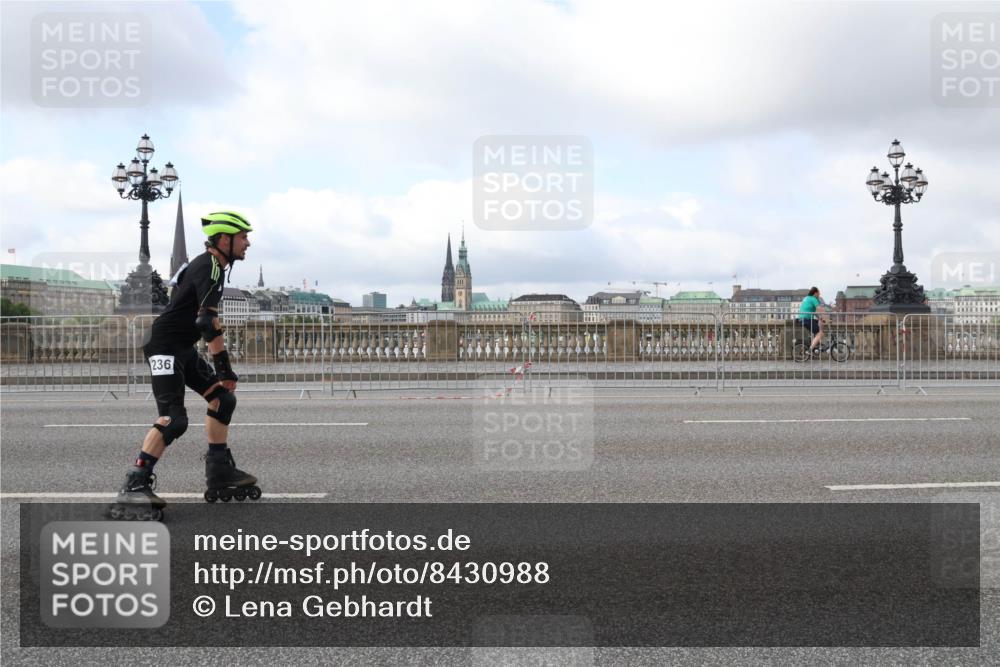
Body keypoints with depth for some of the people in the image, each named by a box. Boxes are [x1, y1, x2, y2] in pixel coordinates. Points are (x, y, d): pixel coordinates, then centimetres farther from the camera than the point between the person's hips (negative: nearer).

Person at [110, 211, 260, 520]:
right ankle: (134, 486, -17)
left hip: (183, 348, 11)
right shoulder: (209, 267, -16)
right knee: (174, 419, -20)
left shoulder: (206, 264, 16)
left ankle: (219, 473, 17)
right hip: (165, 348, -11)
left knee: (222, 398, 10)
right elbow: (208, 321, -25)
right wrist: (224, 365, -22)